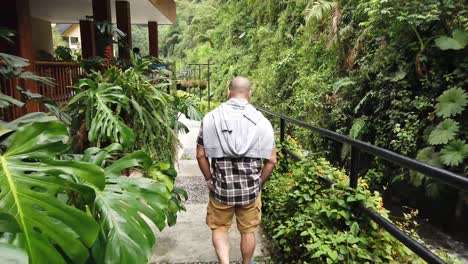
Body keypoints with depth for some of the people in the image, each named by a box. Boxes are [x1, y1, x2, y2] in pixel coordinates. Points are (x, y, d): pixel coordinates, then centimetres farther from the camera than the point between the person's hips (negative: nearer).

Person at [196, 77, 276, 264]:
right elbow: (271, 160, -6)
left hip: (221, 187, -1)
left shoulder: (211, 118, -7)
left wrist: (209, 180, 9)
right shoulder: (261, 121, -7)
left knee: (219, 228, 21)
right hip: (251, 189, 1)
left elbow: (201, 155, -5)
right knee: (248, 231, 21)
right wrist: (259, 182, 9)